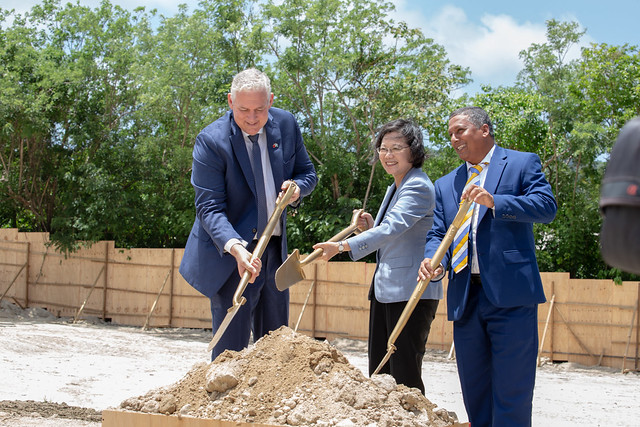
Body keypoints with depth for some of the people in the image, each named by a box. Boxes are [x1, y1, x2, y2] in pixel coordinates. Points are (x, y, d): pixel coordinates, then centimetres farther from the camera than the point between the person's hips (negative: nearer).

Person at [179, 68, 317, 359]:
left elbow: (307, 173, 14)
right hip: (231, 252, -5)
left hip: (276, 249, 6)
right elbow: (209, 207, -18)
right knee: (231, 347, -6)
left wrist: (296, 187, -11)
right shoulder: (211, 141, -16)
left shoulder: (286, 124, 0)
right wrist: (235, 247, -35)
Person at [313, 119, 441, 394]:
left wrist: (343, 246, -38)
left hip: (411, 292, -10)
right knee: (378, 373, 10)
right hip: (384, 290, 10)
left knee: (405, 374, -9)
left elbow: (393, 227, -28)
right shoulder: (394, 187, 19)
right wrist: (370, 228, 6)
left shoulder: (418, 186, -13)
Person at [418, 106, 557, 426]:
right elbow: (437, 233, 13)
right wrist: (435, 261, -10)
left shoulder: (522, 163, 6)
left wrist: (494, 201, -22)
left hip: (510, 294, -5)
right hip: (465, 299, 5)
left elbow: (547, 207, -8)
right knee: (474, 393, 9)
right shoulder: (445, 184, 21)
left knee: (512, 392, -7)